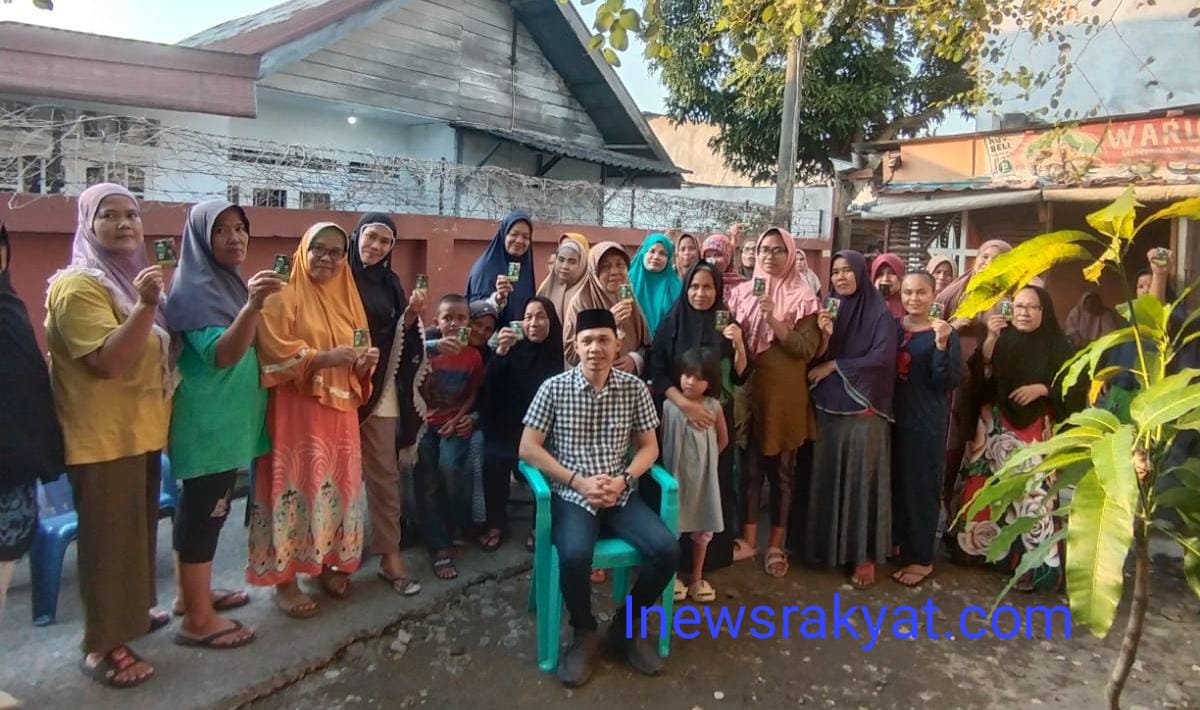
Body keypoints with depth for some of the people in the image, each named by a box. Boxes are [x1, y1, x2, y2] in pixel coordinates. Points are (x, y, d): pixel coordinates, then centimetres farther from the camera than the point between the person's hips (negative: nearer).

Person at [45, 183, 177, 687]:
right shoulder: (78, 285, -15)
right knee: (109, 538, 0)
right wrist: (146, 305, -34)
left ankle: (131, 611, 37)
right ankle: (103, 645, 12)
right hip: (103, 436, -9)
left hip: (141, 430, 9)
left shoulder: (133, 278, 13)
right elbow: (110, 361, -26)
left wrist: (152, 302, 9)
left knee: (138, 529, 20)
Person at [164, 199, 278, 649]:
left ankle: (193, 593, 31)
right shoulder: (194, 289, -16)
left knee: (201, 509, 17)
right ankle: (197, 620, 8)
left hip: (228, 418, 9)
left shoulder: (230, 283, 11)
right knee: (204, 512, -2)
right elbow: (222, 355, -30)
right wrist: (253, 306, -43)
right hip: (207, 422, -9)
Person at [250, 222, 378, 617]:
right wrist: (324, 357, -23)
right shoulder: (284, 296, -3)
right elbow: (276, 352, -13)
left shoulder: (347, 298, 16)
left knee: (336, 484, 10)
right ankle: (284, 577, 7)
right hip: (296, 410, -6)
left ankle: (327, 563, 24)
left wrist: (365, 361, -4)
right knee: (294, 486, -4)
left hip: (340, 411, 6)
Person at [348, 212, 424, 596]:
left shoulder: (391, 283, 10)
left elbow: (400, 338, 11)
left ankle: (389, 553, 9)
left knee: (384, 473, 4)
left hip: (380, 388, 4)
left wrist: (411, 314, -7)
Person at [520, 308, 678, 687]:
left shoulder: (634, 388, 3)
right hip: (571, 496, -3)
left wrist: (623, 480, -11)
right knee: (575, 556, -32)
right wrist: (579, 482, -12)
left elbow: (649, 447, 8)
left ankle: (626, 625, 9)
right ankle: (584, 633, 1)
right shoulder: (554, 388, -4)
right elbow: (528, 448, -4)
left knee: (667, 550, -19)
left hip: (621, 496, 3)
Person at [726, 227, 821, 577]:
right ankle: (748, 537, 22)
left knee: (781, 469, 7)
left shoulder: (802, 298, -3)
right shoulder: (743, 292, 7)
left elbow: (807, 349, -11)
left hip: (785, 393, -3)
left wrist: (774, 320, -21)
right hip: (749, 389, 3)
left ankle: (776, 544, 19)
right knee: (750, 465, 9)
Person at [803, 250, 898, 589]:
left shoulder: (880, 313, -4)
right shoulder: (827, 310, 8)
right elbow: (815, 360, 4)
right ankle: (826, 544, 20)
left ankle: (864, 554, 10)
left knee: (863, 479, 0)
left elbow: (883, 357, -14)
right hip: (828, 408, 4)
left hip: (863, 409, -4)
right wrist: (824, 336, -16)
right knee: (827, 477, 8)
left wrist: (834, 365, -10)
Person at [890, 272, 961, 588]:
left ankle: (920, 558, 16)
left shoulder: (944, 333, -6)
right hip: (893, 417, 4)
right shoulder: (892, 326, 6)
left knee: (921, 486, 4)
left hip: (926, 423, -4)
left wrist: (942, 345, -26)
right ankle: (893, 541, 33)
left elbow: (948, 382, -13)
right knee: (892, 482, 14)